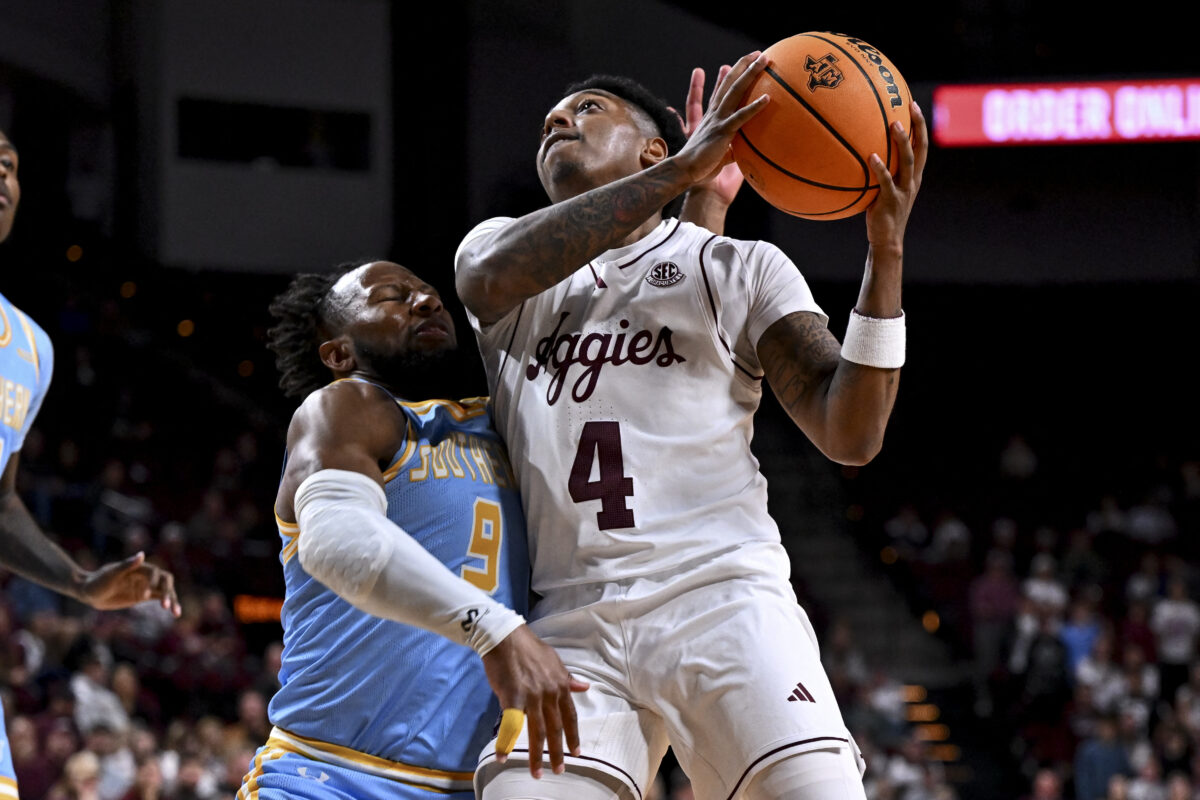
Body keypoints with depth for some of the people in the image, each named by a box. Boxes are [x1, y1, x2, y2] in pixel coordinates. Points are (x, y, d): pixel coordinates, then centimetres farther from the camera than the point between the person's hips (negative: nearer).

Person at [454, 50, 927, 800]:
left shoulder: (739, 267, 15)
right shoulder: (504, 247, 20)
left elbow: (849, 436, 5)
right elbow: (490, 278, -7)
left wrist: (885, 255, -7)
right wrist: (685, 169, -11)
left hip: (722, 596, -2)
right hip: (573, 626, 2)